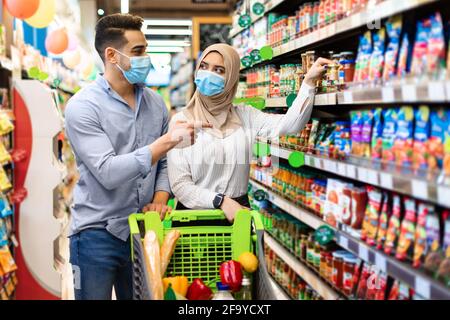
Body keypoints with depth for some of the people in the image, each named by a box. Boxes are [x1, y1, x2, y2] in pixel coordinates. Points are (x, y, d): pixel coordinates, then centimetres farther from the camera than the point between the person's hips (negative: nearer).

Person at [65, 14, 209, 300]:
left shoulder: (156, 104, 5)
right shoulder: (83, 106, -13)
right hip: (97, 233, -5)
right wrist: (167, 141, -24)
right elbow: (108, 173, -23)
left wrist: (160, 200, -7)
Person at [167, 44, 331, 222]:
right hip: (194, 214, -1)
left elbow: (289, 125, -10)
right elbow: (180, 184, -9)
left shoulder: (244, 116, 4)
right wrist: (221, 201, -19)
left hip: (237, 213, 2)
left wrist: (309, 81, -16)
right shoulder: (181, 120, -4)